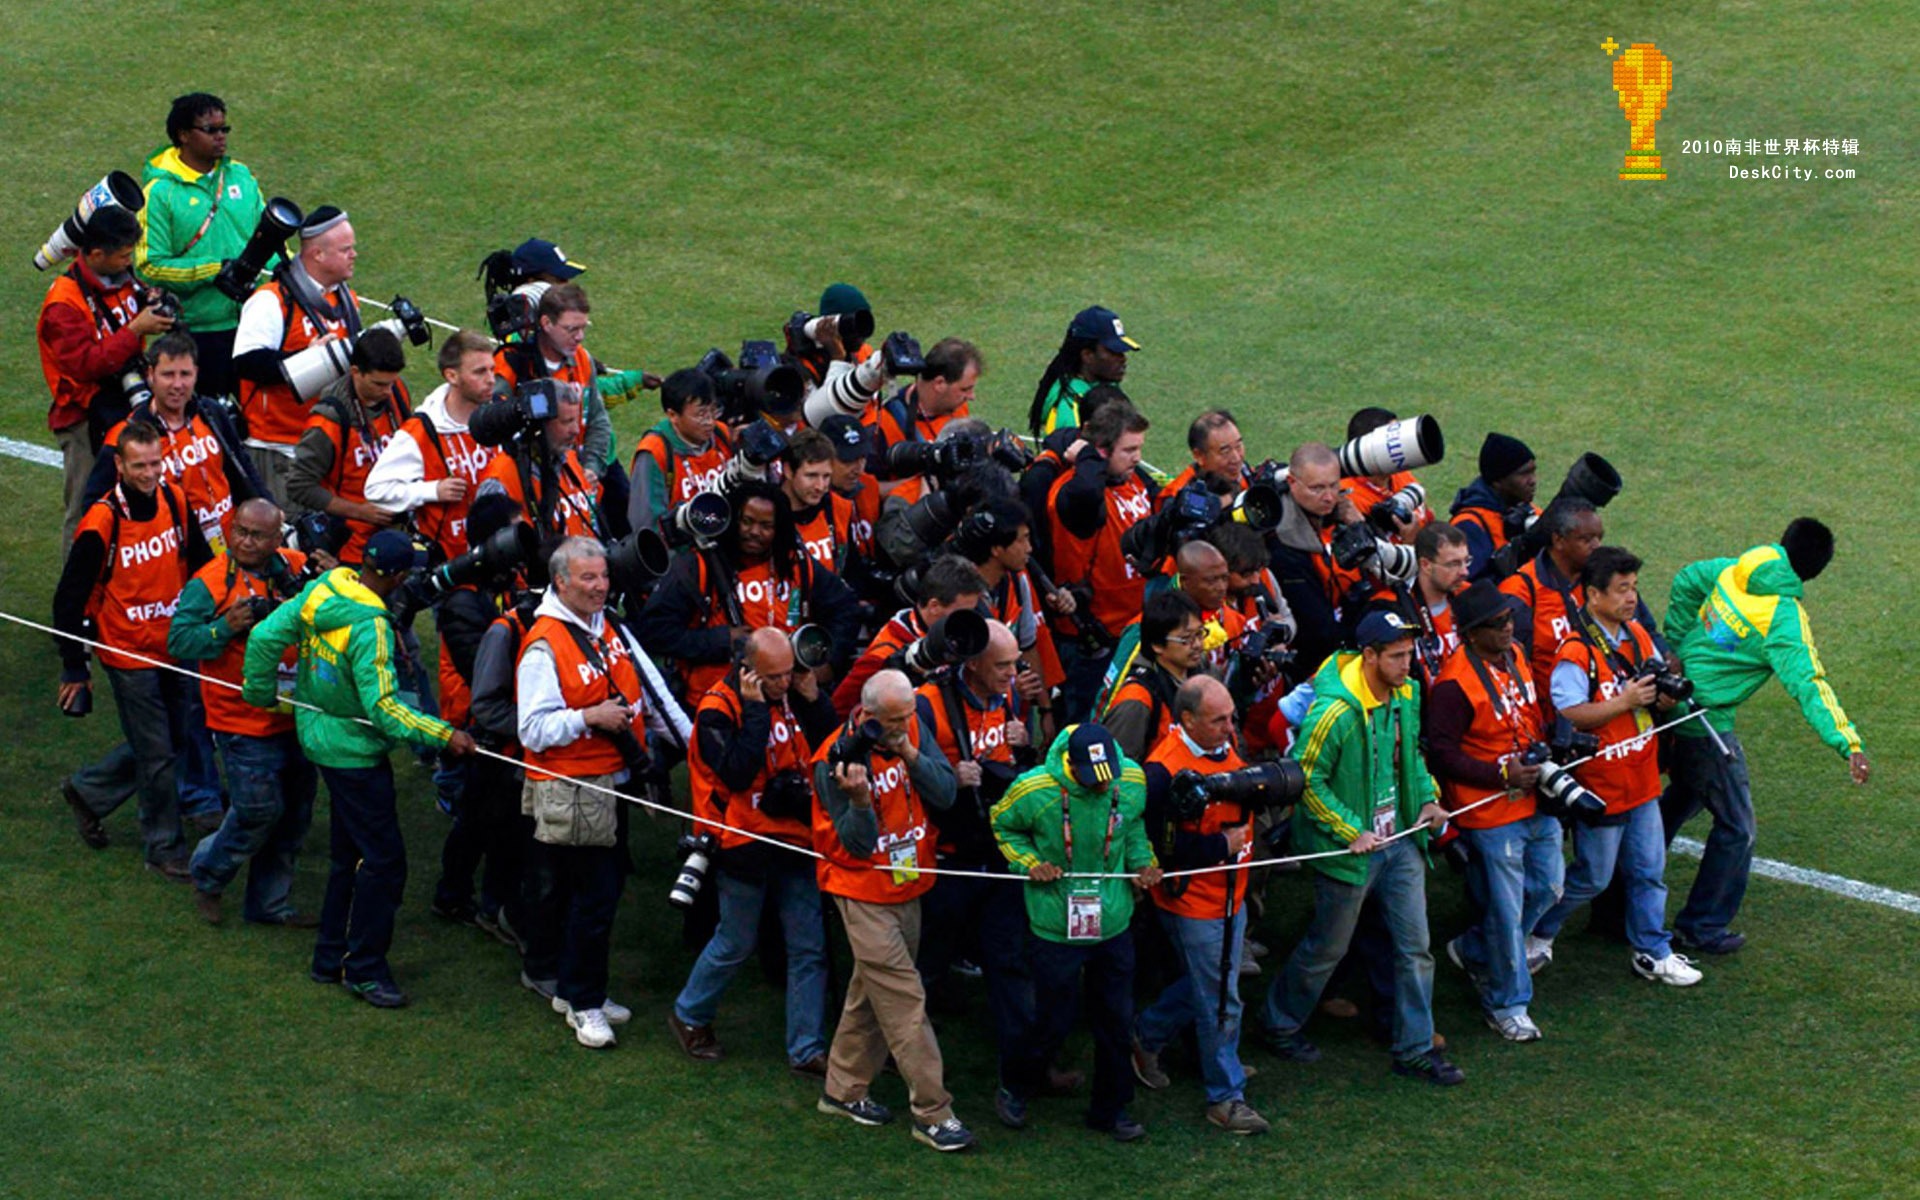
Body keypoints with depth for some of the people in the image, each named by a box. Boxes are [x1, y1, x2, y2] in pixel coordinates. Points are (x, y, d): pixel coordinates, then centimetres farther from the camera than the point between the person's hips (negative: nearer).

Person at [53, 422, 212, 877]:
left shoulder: (174, 501, -4)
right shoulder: (100, 524, -21)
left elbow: (199, 562, 12)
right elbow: (69, 599, -13)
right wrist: (74, 669, -11)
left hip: (174, 647, 6)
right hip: (129, 654, -6)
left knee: (175, 737, 17)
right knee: (157, 754, 2)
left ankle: (87, 790, 36)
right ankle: (164, 848, 19)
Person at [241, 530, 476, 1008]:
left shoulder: (321, 590, -4)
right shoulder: (370, 626, -26)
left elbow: (264, 637, 1)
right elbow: (383, 708, -29)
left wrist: (261, 694, 14)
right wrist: (443, 735, -26)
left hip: (320, 733, 9)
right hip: (353, 750, -9)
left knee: (348, 853, 20)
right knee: (383, 858, -1)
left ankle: (330, 958, 28)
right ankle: (364, 969, 4)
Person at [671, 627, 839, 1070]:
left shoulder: (794, 696, 4)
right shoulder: (718, 709, -14)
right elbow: (737, 772, -26)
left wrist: (812, 697, -8)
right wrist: (755, 709, -24)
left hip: (795, 838, 6)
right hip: (746, 845, -6)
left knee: (809, 948, 5)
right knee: (736, 943, 7)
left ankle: (807, 1048, 12)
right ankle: (689, 1016, 30)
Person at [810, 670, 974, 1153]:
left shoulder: (913, 731, -3)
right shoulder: (836, 759, -21)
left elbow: (945, 795, -9)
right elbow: (856, 844, -19)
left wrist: (910, 755, -23)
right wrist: (860, 799, -38)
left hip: (907, 885, 7)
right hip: (863, 891, -7)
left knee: (873, 990, 17)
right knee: (904, 999, -9)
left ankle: (843, 1091, 31)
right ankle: (932, 1113, -6)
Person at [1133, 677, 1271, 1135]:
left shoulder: (1224, 747, 2)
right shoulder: (1165, 770, -24)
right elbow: (1161, 847, -26)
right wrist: (1222, 845, -20)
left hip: (1229, 895, 8)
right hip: (1193, 903, -8)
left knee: (1203, 984, 23)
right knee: (1218, 1003, 0)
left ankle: (1147, 1038, 45)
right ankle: (1226, 1099, 12)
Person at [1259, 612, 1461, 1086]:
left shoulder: (1406, 696, 0)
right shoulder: (1336, 712, -24)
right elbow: (1307, 781, -19)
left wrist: (1427, 798, 2)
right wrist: (1350, 832, -21)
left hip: (1401, 839, 7)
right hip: (1351, 848, -6)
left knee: (1415, 946, 6)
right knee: (1327, 948, 9)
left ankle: (1415, 1049, 17)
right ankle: (1279, 1026, 32)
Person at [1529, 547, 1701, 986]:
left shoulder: (1638, 636, 5)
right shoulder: (1576, 653, -20)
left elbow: (1656, 694, 14)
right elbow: (1568, 716, -27)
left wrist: (1665, 695, -9)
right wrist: (1625, 702, -29)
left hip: (1641, 780, 7)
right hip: (1600, 784, -7)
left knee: (1649, 871, 14)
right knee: (1592, 877, 7)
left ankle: (1652, 951, 26)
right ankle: (1537, 932, 27)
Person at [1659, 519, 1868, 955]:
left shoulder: (1734, 571, -1)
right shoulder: (1785, 617, -21)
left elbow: (1685, 583, 16)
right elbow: (1808, 684, -29)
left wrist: (1678, 649, 23)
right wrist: (1848, 743, -35)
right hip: (1705, 726, -8)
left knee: (1683, 796, 31)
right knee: (1735, 828, 7)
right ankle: (1702, 927, 15)